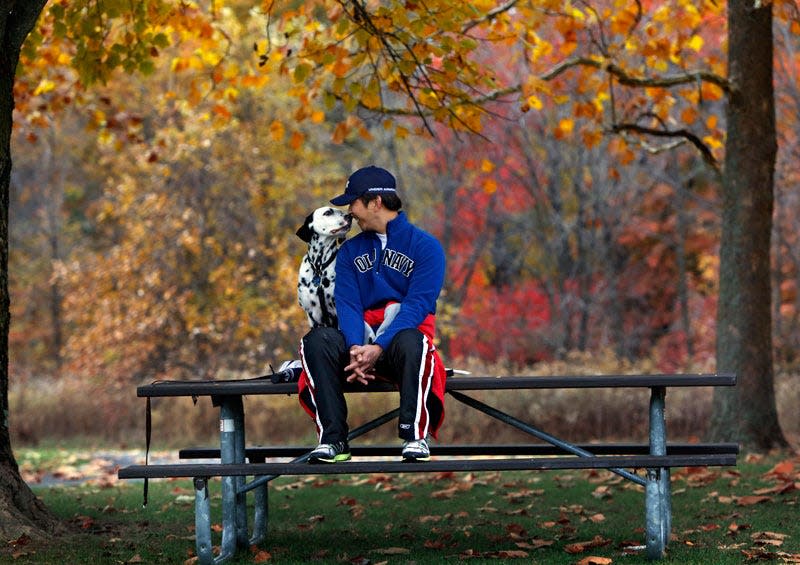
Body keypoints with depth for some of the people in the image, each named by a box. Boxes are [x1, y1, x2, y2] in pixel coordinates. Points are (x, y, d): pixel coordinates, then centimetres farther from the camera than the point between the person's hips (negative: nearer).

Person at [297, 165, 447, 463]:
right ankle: (333, 438, -29)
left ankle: (415, 436, -33)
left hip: (399, 341, -4)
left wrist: (378, 348, -26)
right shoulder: (350, 251, 15)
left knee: (410, 341, -39)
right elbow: (347, 304, 1)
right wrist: (355, 349, -20)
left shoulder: (425, 245, 0)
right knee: (316, 340, -27)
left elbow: (418, 305, -12)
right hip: (360, 341, 4)